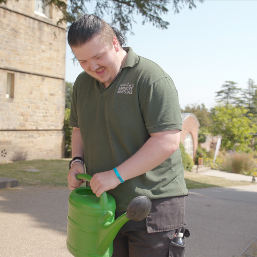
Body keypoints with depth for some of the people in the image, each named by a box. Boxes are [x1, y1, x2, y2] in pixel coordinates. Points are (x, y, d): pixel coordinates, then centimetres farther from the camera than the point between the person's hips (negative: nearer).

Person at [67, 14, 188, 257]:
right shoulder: (82, 84, 9)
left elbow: (168, 141, -20)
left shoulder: (150, 77, -14)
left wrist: (116, 175, -20)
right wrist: (77, 161, 2)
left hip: (152, 207, -6)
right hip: (105, 205, 6)